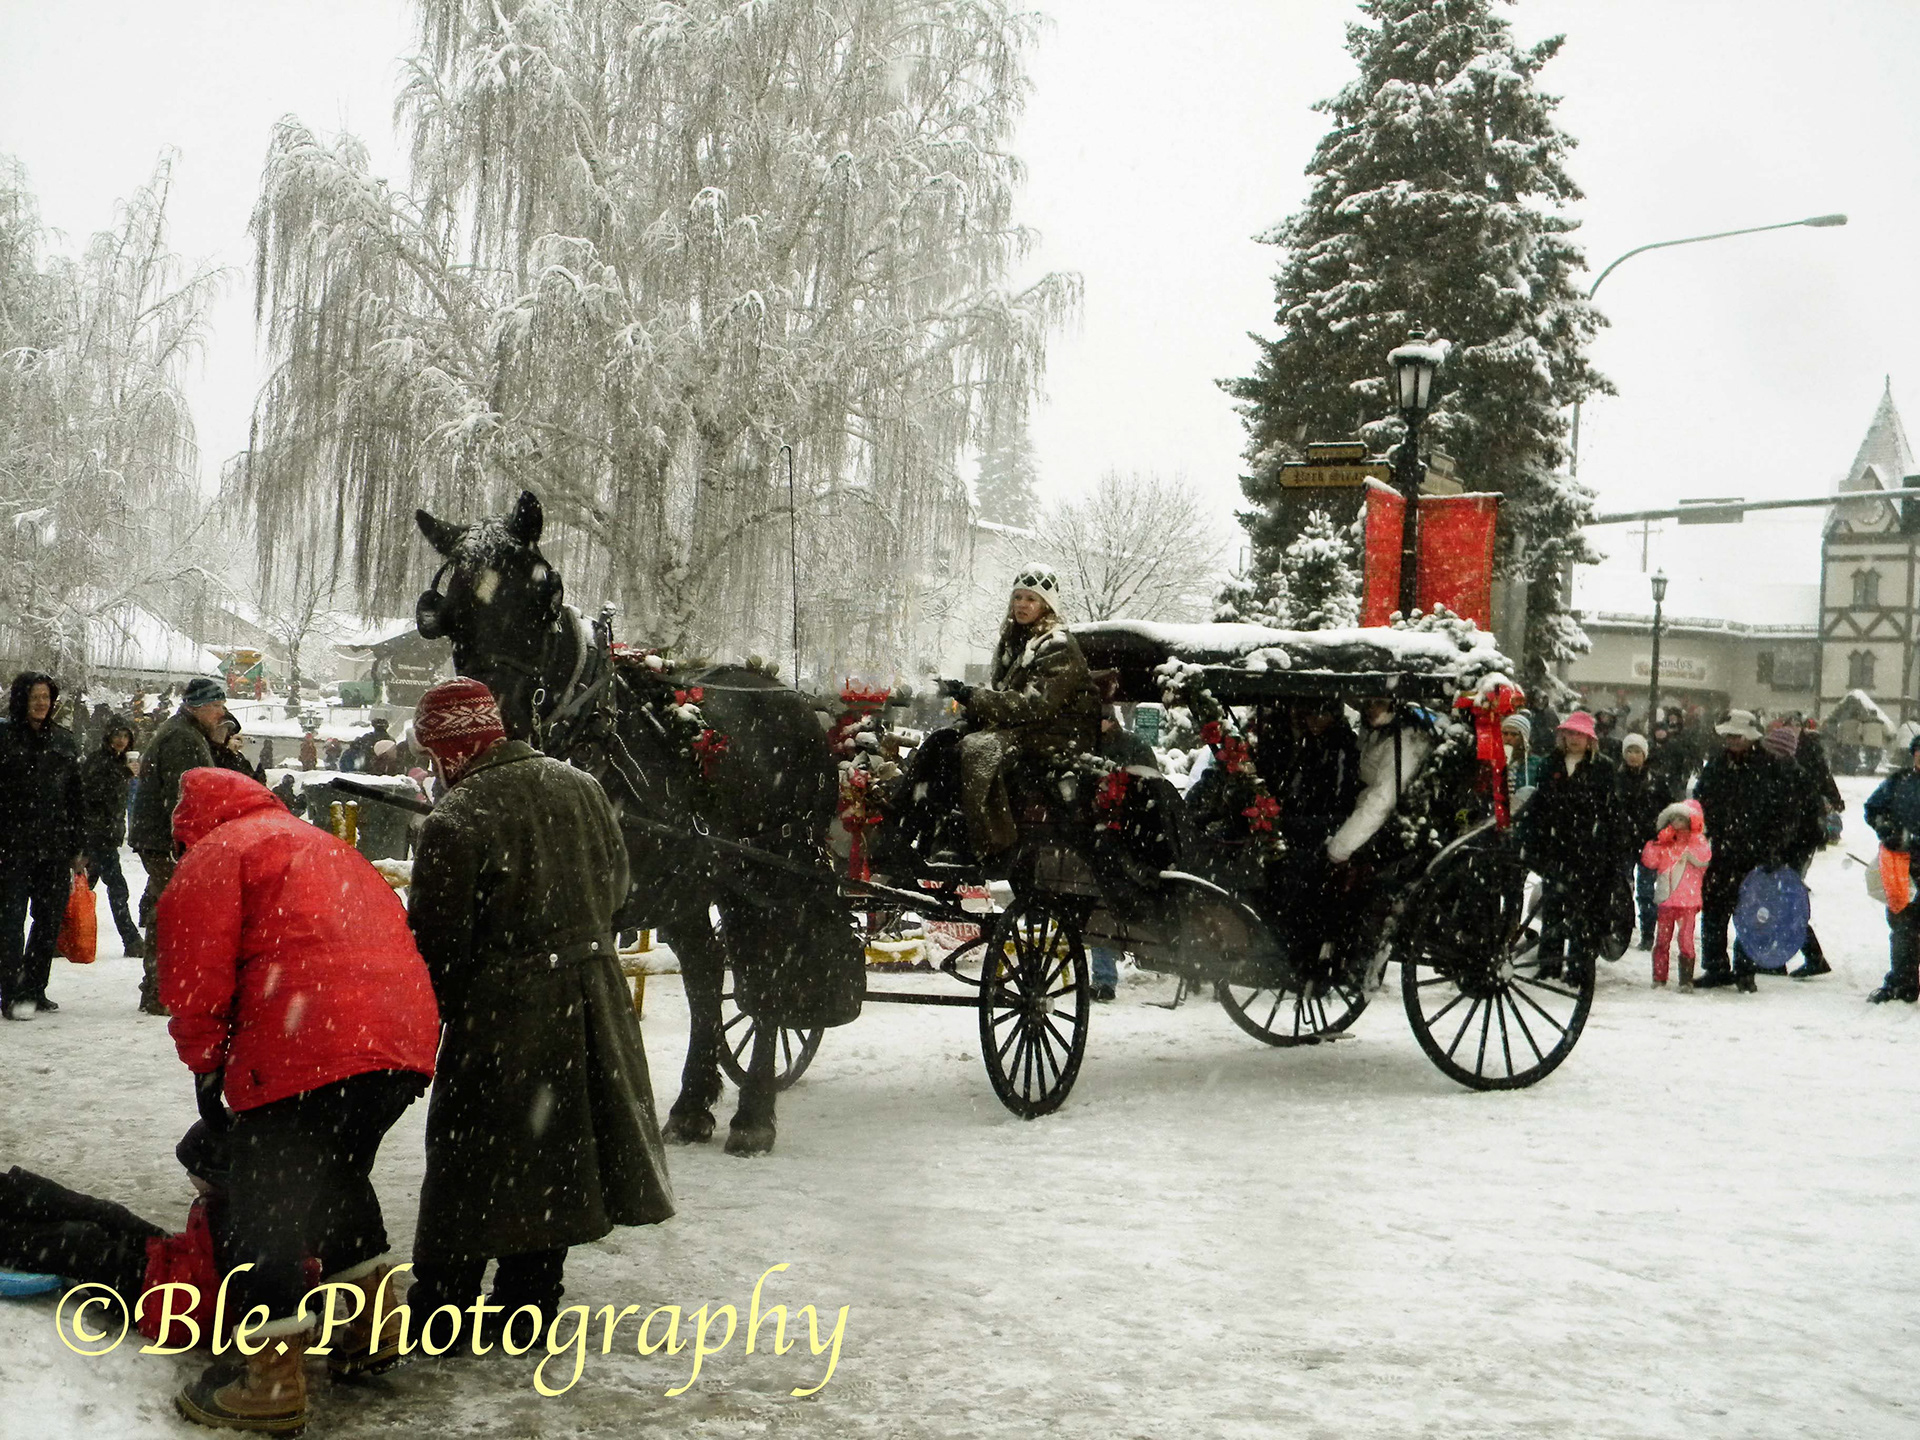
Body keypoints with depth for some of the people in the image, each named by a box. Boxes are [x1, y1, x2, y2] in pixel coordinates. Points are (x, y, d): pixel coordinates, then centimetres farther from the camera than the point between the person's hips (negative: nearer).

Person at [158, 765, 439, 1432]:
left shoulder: (214, 856, 7)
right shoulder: (325, 847, 32)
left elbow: (197, 975, -2)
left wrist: (205, 1066, 12)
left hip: (311, 1051, -8)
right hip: (405, 1041, 9)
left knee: (266, 1201, 1)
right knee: (338, 1176, 27)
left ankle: (274, 1377, 2)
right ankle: (372, 1330, 33)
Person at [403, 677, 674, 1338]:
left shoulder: (454, 823, -18)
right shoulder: (578, 784, 3)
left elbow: (436, 943, -14)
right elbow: (615, 883, 15)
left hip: (500, 1017, -6)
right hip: (593, 1001, 6)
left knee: (469, 1170, 6)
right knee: (554, 1159, 16)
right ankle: (529, 1306, 26)